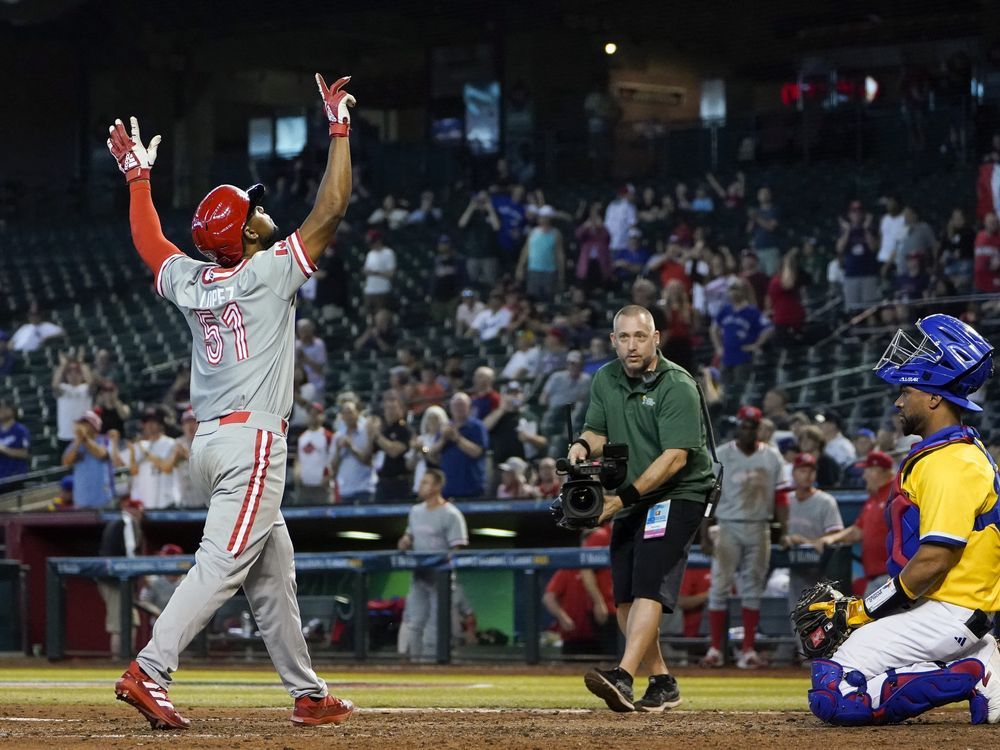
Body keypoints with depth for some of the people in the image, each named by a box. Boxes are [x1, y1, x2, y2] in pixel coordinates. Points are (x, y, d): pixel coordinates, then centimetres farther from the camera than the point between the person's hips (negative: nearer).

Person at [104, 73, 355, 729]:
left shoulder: (190, 280, 8)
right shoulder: (268, 272, -10)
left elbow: (149, 241, 28)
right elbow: (331, 210, -10)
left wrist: (138, 175, 37)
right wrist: (340, 129, -4)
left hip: (211, 440, 8)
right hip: (254, 439, -8)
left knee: (274, 572, 13)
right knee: (221, 566, -13)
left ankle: (308, 694, 17)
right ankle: (148, 673, -23)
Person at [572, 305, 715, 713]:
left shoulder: (677, 386, -17)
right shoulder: (606, 380, 6)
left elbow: (675, 456, -23)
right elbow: (598, 431, 12)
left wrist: (625, 495, -28)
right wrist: (583, 444, -14)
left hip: (677, 494, -8)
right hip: (630, 500, 8)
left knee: (649, 586, -21)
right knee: (625, 599, 5)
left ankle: (623, 678, -36)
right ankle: (662, 684, 16)